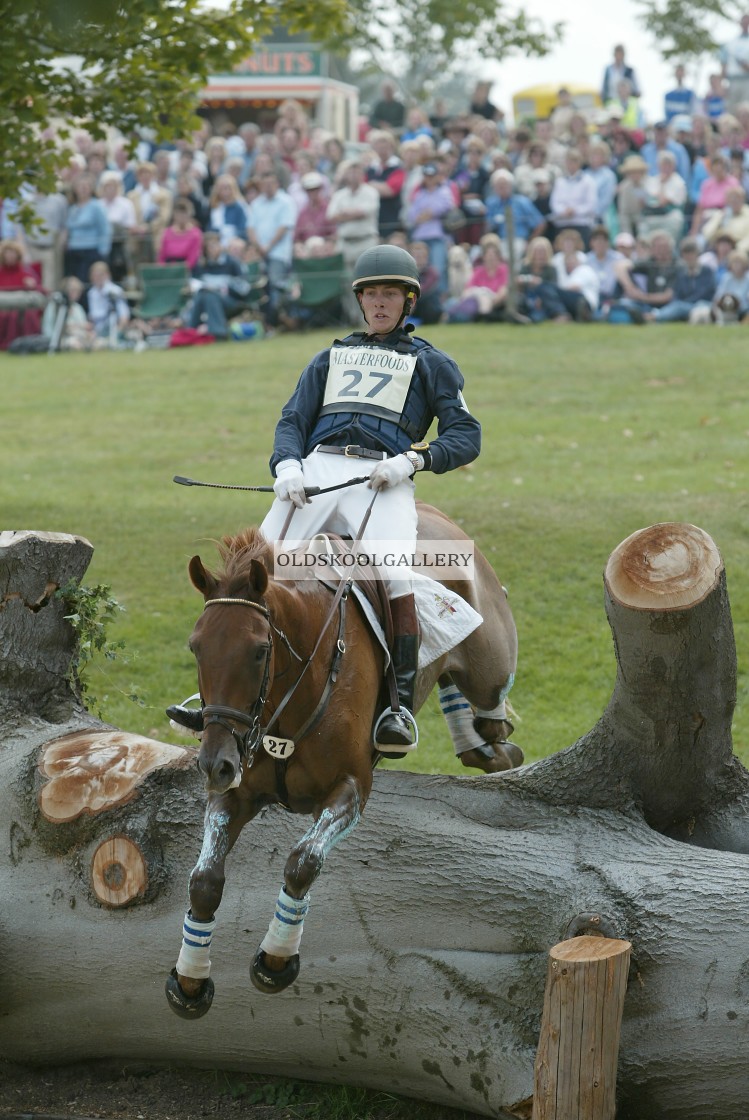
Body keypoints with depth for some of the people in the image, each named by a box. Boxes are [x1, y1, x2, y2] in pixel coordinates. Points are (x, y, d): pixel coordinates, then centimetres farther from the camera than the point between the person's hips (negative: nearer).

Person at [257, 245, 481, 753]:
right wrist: (287, 465, -2)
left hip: (383, 478, -3)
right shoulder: (330, 358, 31)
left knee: (392, 573, -30)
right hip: (317, 468, 3)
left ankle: (401, 705, -24)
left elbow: (467, 435, 11)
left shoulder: (429, 363, 22)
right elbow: (293, 420, 21)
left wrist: (413, 460, -8)